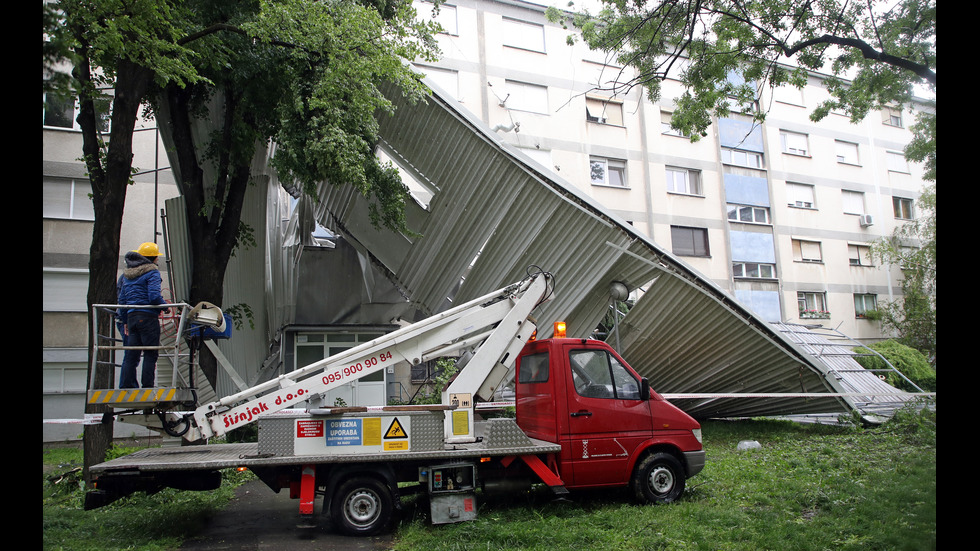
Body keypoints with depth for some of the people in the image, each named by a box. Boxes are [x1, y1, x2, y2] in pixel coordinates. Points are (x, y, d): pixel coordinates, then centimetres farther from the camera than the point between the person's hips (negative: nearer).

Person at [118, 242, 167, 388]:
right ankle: (147, 386, -3)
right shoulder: (152, 272, -6)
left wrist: (125, 322, 24)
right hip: (148, 317, -7)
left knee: (131, 354, 10)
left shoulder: (127, 274, 18)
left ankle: (126, 386, 10)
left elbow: (122, 299, 19)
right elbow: (154, 297, -18)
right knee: (150, 354, -2)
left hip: (131, 316, 7)